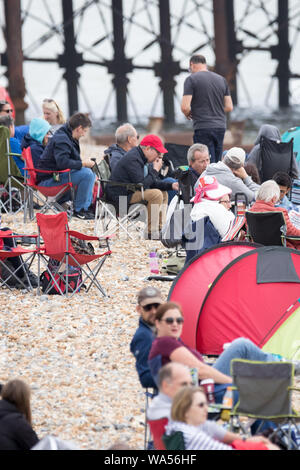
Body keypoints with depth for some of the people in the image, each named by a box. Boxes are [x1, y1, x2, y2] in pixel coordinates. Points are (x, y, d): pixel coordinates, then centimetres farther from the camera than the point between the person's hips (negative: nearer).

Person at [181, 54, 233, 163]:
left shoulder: (191, 79, -4)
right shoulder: (221, 79, 13)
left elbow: (185, 107, -12)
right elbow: (229, 107, 12)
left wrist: (188, 114, 9)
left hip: (203, 127, -5)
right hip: (221, 127, 6)